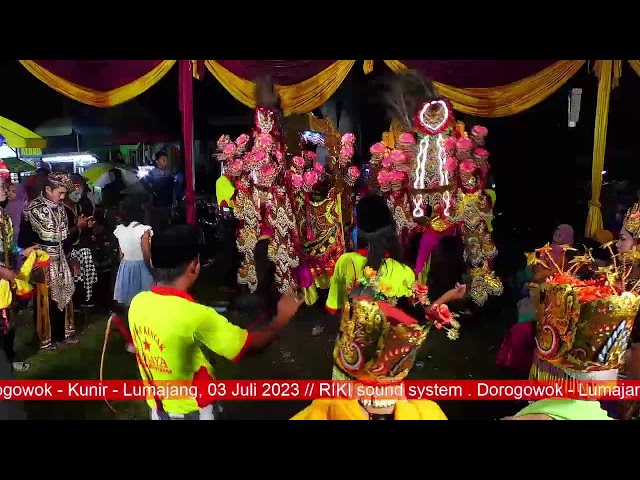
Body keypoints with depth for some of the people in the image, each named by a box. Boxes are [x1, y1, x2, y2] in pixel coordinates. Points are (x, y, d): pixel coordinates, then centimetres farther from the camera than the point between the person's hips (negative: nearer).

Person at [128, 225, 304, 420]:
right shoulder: (196, 316, -31)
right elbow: (252, 343, -20)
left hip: (158, 405, 5)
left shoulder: (138, 302, -12)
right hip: (192, 409, -5)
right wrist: (282, 317, -4)